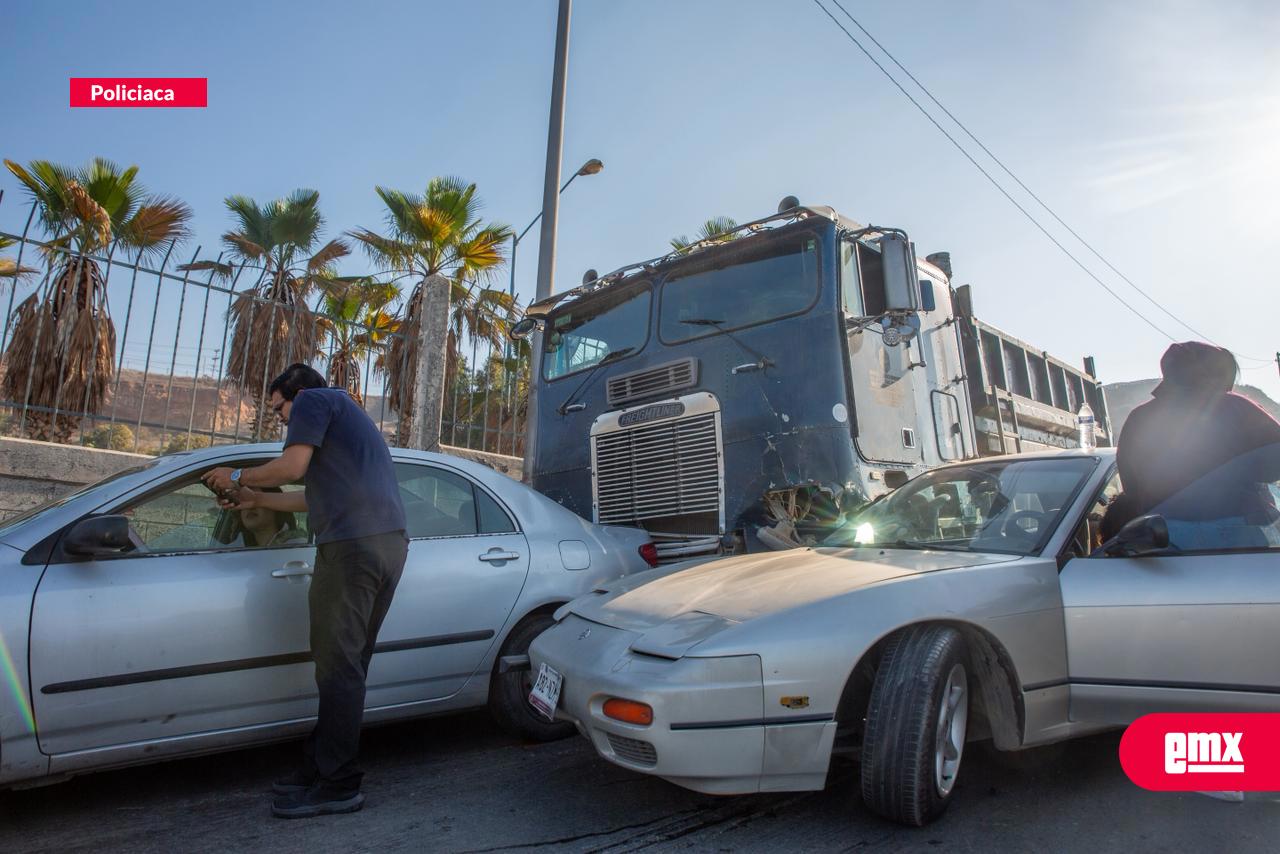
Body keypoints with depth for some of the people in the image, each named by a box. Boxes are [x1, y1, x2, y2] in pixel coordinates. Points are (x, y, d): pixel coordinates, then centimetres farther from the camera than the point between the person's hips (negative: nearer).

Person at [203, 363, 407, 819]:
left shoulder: (313, 400, 6)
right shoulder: (345, 415, 34)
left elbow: (292, 468, -8)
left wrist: (238, 478, 9)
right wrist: (255, 499, 42)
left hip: (352, 543, -10)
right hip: (391, 542, 10)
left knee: (338, 667, -5)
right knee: (347, 665, 14)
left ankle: (338, 786, 1)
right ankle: (320, 767, 23)